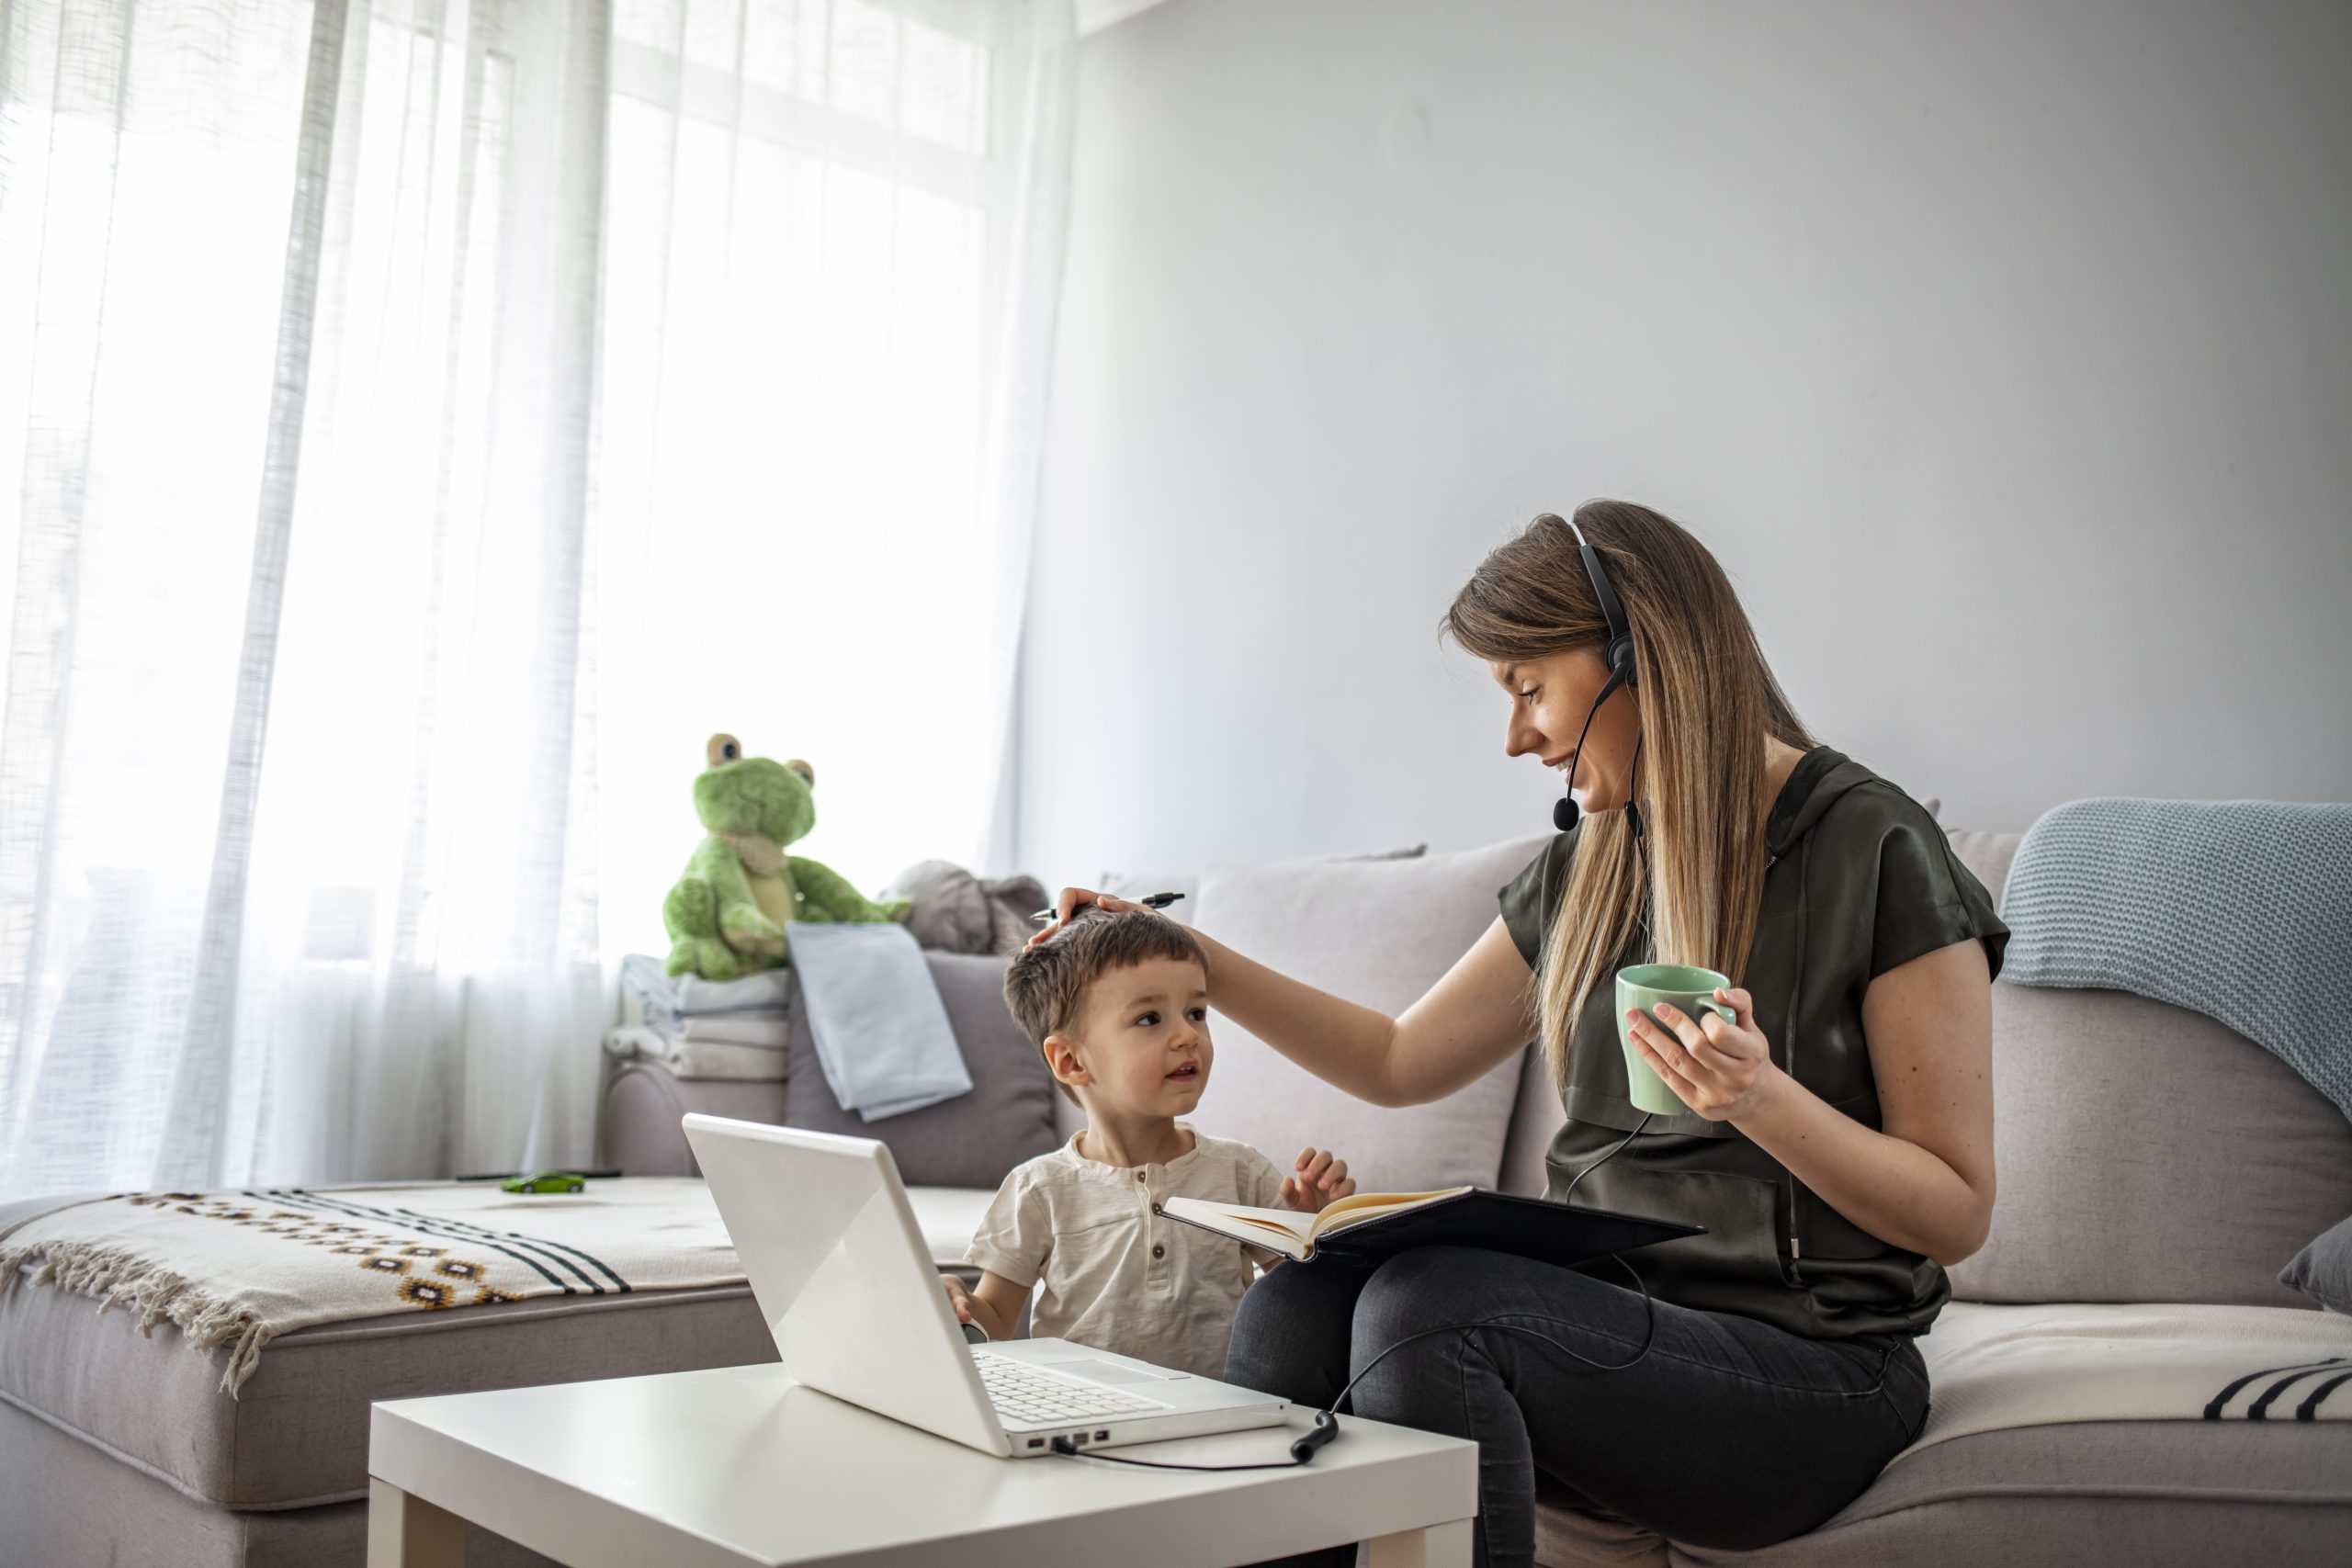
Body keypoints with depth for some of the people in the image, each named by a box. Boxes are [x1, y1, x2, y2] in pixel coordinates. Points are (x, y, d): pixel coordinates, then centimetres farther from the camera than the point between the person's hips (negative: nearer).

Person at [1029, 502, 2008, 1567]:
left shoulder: (1875, 852, -7)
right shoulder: (1585, 872, 13)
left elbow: (1958, 1215, -6)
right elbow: (1401, 1061, 20)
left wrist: (1762, 1099, -23)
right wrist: (1195, 962, 14)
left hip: (1810, 1366, -5)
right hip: (1612, 1322, 6)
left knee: (1424, 1304, -30)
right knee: (1293, 1307, -22)